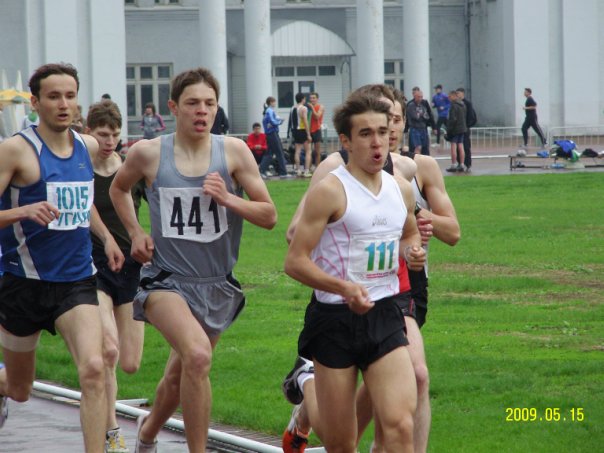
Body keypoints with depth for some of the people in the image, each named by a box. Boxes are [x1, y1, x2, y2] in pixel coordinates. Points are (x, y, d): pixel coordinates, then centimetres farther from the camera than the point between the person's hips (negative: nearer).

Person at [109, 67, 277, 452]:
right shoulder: (148, 153, -4)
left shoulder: (234, 152, -4)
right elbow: (119, 189, 19)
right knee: (198, 355, -30)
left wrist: (228, 199, -17)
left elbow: (269, 216, -1)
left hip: (217, 286, 3)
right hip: (167, 279, -3)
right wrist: (136, 233, 6)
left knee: (180, 376, 18)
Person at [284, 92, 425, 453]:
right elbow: (295, 262, -12)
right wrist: (343, 288, -27)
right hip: (335, 318, -4)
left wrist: (413, 250, 5)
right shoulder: (330, 192, -10)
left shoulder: (401, 190, 9)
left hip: (384, 316, 4)